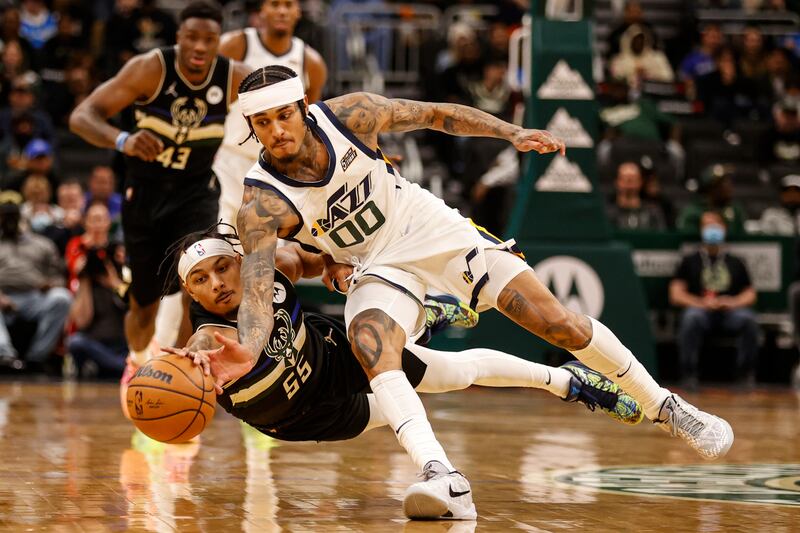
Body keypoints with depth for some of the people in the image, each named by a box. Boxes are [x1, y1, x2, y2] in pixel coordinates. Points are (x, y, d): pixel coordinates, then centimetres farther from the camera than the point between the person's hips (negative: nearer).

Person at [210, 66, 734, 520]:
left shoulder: (348, 114, -20)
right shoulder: (262, 205, -24)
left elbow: (436, 114, -5)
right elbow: (257, 293, -33)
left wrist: (513, 133, -15)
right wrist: (249, 350, -54)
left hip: (433, 230, 1)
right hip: (377, 266, -1)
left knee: (561, 324, -4)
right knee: (372, 349, -34)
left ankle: (667, 408, 15)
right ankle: (443, 479, -44)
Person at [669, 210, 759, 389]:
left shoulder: (735, 262, 26)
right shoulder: (690, 261, 20)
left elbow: (750, 294, 18)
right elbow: (676, 295, 10)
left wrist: (734, 302, -6)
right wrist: (700, 302, -9)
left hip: (731, 311, 1)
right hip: (701, 310, -1)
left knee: (748, 319, -33)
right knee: (691, 317, -38)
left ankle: (748, 374, -27)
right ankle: (689, 375, -34)